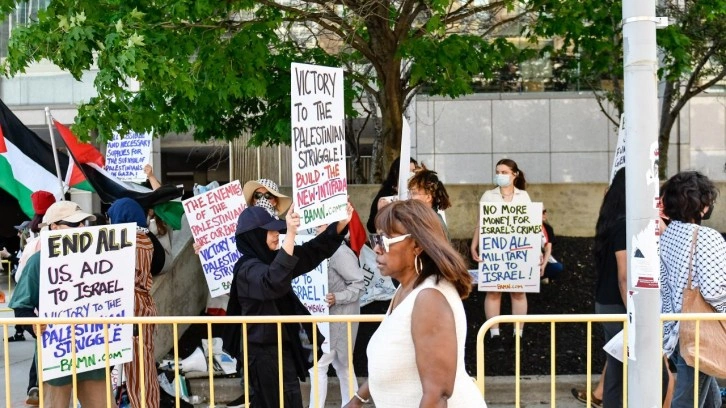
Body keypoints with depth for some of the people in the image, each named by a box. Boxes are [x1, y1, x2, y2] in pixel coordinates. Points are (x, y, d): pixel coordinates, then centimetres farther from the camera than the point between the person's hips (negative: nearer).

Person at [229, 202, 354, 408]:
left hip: (278, 346, 9)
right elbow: (273, 282, -40)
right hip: (266, 351, -9)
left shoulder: (270, 259, 8)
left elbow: (313, 252, 7)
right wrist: (291, 235, -47)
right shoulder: (248, 268, -18)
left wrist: (340, 224, -8)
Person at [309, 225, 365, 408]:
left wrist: (337, 298, -30)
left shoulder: (341, 252, -18)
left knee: (318, 365, -9)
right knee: (342, 366, 14)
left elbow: (359, 284, -20)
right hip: (330, 318, 10)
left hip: (340, 318, -10)